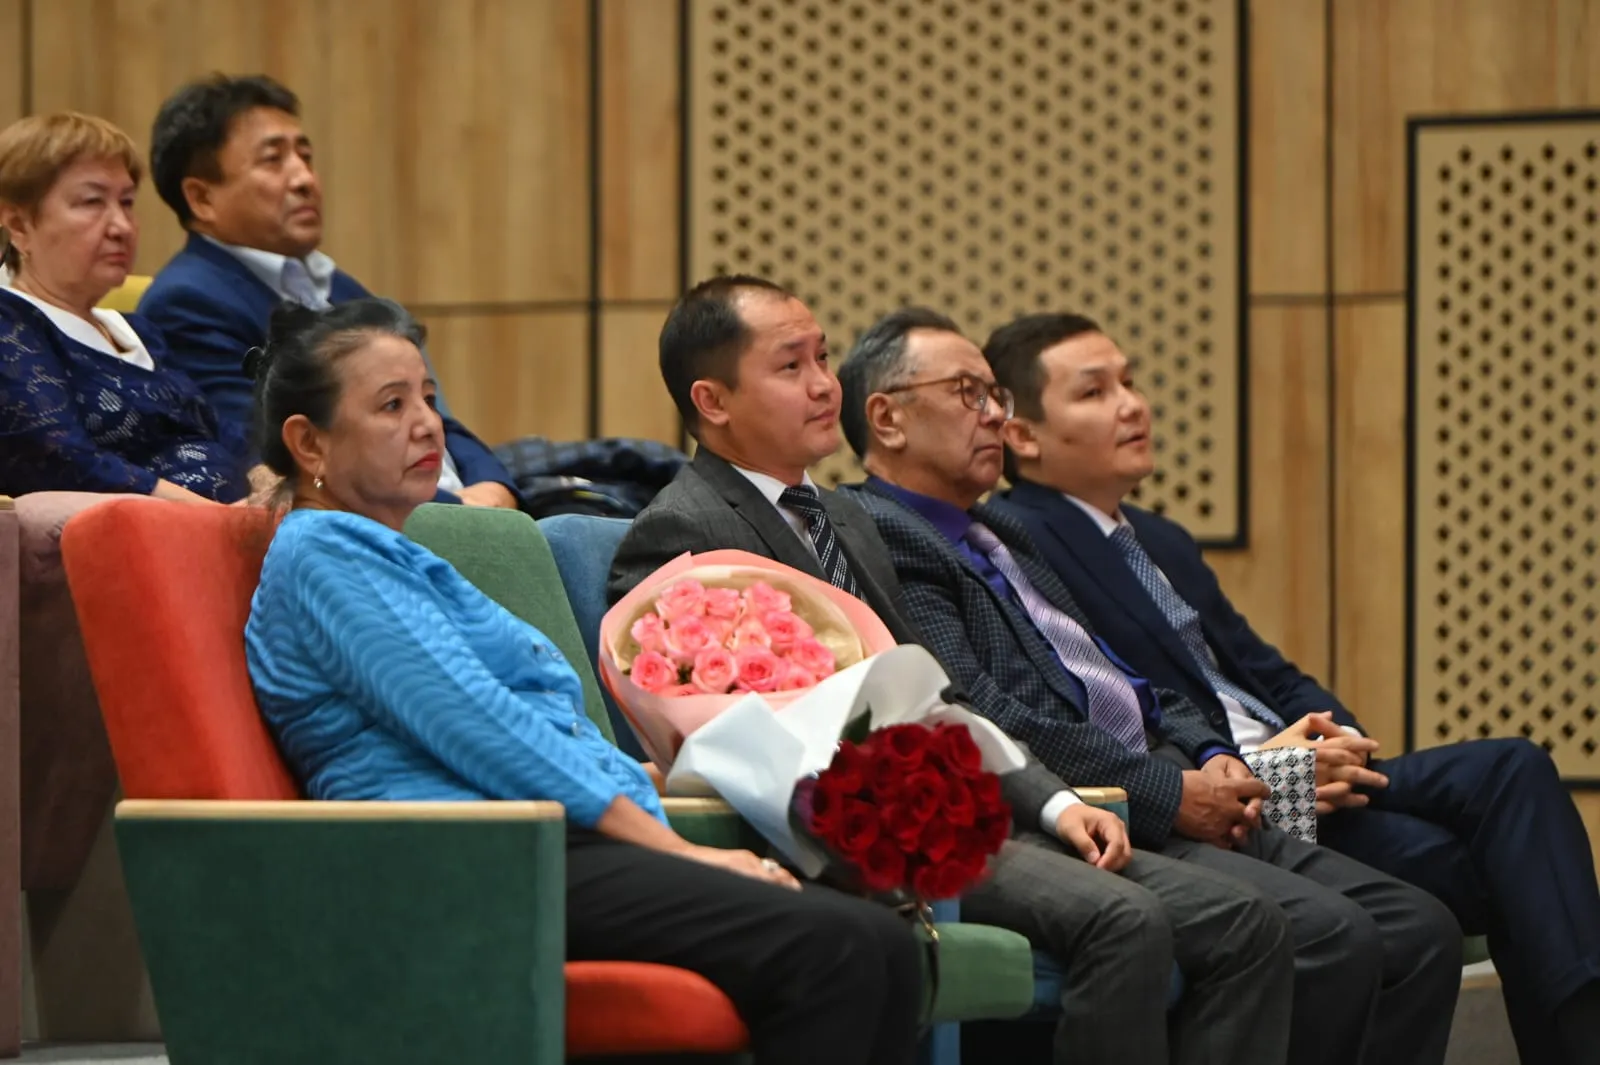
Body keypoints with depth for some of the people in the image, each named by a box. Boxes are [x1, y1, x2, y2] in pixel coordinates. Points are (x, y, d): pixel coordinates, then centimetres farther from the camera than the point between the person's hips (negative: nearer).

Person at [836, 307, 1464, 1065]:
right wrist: (1170, 793, -15)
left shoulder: (996, 537, 27)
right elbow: (983, 717, -17)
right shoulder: (879, 536, -5)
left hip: (1162, 795, 10)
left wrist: (1210, 759, 6)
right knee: (1330, 938, -28)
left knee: (1419, 933, -4)